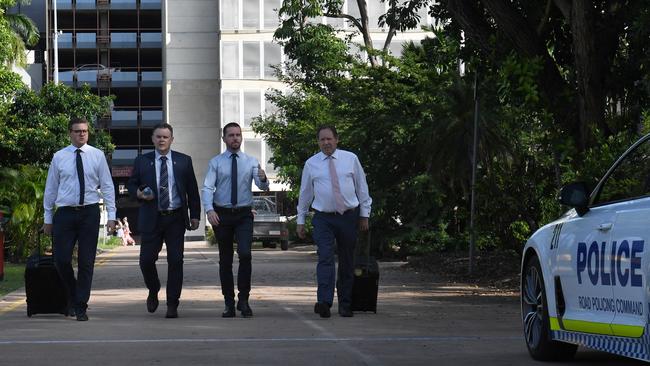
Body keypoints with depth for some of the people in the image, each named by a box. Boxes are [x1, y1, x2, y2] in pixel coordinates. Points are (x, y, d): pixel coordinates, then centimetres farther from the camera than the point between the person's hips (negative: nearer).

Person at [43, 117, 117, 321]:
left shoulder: (97, 156, 4)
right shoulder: (59, 157, 5)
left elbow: (107, 187, 4)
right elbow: (51, 188, 10)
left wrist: (111, 215, -3)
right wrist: (48, 218, 8)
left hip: (89, 213, 0)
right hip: (65, 213, 0)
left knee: (86, 262, 0)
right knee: (61, 259, -4)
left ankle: (81, 307, 6)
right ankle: (73, 295, 22)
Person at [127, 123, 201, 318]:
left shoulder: (184, 161, 7)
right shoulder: (142, 161, 6)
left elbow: (192, 190, 8)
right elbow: (131, 184, 12)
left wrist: (195, 215, 2)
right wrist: (138, 193, -10)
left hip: (176, 218, 0)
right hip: (151, 219, 0)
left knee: (175, 261, -3)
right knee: (146, 260, -3)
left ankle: (172, 305, 4)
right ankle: (153, 292, 25)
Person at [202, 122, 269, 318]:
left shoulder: (251, 162, 4)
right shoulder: (215, 162, 2)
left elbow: (262, 187, -7)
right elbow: (207, 188, -8)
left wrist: (263, 179, -32)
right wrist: (209, 210, -25)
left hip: (244, 215, 0)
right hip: (222, 215, 0)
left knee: (245, 254, -18)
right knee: (225, 260, 7)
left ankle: (243, 299, -6)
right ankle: (229, 303, 15)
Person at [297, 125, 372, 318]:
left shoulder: (351, 159, 4)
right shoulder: (311, 164, 4)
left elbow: (362, 187, 9)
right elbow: (305, 193, 11)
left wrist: (364, 214, 7)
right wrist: (300, 220, 10)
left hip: (348, 216, 1)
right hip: (323, 218, -1)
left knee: (347, 262, 5)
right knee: (325, 259, -16)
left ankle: (345, 305, 13)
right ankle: (324, 302, -26)